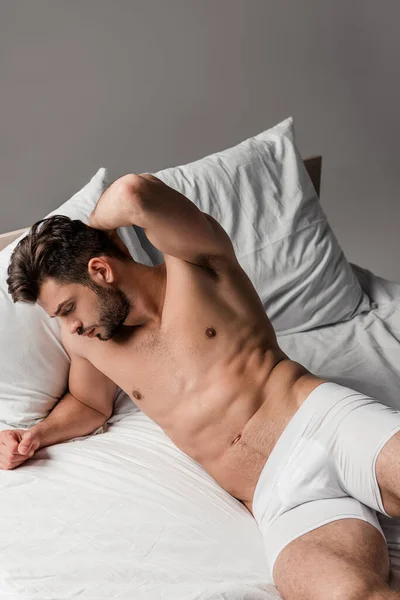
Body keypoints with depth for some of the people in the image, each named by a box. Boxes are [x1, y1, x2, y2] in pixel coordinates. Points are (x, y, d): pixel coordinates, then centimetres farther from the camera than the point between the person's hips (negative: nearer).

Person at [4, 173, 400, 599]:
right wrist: (35, 434, 19)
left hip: (328, 418, -2)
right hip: (277, 496, 2)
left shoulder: (194, 263, 4)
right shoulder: (83, 340, 19)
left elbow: (134, 193, -15)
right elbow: (90, 405, 38)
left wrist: (94, 226, 7)